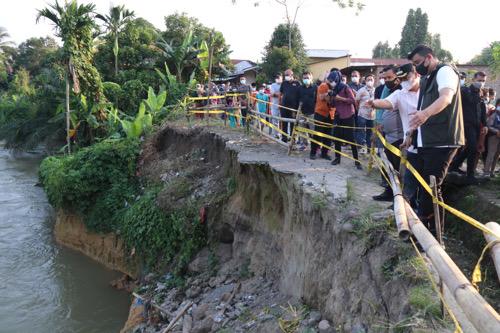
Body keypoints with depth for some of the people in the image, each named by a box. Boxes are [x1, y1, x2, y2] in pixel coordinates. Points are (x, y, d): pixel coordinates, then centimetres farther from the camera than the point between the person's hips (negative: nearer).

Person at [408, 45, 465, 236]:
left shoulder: (444, 71, -9)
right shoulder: (426, 79, 21)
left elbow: (446, 97, -30)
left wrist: (426, 113, -48)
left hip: (442, 142, -10)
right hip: (426, 141, 10)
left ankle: (435, 234, -3)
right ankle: (423, 226, 25)